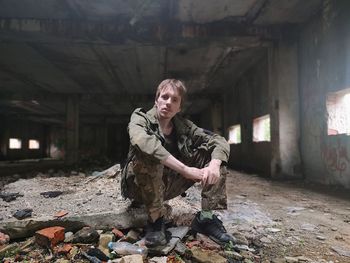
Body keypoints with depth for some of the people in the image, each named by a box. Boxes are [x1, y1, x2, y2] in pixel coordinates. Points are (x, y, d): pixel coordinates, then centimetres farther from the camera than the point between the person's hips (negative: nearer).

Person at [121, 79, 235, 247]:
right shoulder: (141, 117, -12)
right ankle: (155, 219, -19)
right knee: (148, 153, -35)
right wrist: (185, 169, -39)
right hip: (141, 187, -4)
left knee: (212, 152, -6)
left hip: (169, 186, 4)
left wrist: (214, 165, -28)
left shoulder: (183, 126, 0)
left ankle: (207, 217, -9)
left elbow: (219, 141, -5)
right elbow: (141, 140, -36)